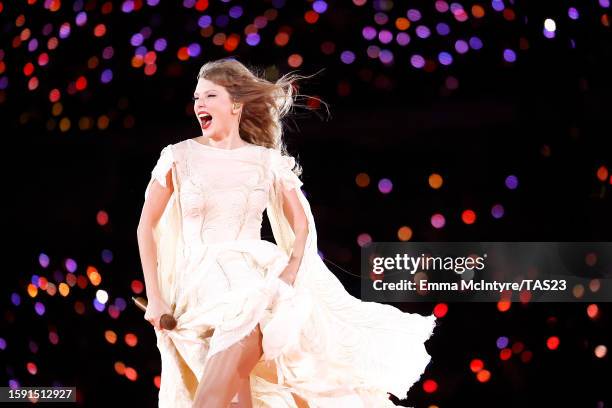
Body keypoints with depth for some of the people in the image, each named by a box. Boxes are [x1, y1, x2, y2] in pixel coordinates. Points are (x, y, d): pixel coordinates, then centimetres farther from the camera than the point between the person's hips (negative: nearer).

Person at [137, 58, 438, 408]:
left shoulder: (268, 162, 9)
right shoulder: (180, 156, 6)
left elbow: (302, 225, 10)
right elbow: (147, 226, 9)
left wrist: (289, 274, -9)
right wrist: (155, 298, 1)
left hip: (257, 276, 1)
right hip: (202, 280, -1)